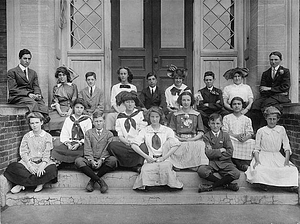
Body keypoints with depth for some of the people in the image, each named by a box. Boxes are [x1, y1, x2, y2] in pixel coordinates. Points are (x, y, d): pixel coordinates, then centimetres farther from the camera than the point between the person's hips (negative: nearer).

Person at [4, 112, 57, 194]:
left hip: (42, 162, -1)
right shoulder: (26, 136, 10)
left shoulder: (47, 136, 5)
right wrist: (30, 166, -17)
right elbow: (23, 153, 1)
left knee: (52, 169, -34)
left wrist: (42, 166, -22)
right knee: (12, 167, -27)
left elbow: (47, 154, -3)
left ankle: (21, 184, -19)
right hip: (29, 162, 1)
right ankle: (39, 182, -22)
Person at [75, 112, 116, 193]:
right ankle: (99, 180, -30)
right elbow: (87, 149, 3)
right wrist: (91, 160, -14)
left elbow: (108, 149, 0)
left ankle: (92, 181, -21)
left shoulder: (109, 134, 12)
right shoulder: (88, 133, 14)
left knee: (113, 160, -32)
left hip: (103, 161, 0)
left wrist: (101, 160, -16)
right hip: (90, 160, 1)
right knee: (78, 161, -29)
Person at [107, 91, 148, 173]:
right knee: (111, 145, -28)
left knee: (143, 146, -37)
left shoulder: (140, 113, 10)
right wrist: (126, 142, -14)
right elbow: (120, 135, 7)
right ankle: (134, 166, -23)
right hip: (125, 144, 3)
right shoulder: (120, 116, 15)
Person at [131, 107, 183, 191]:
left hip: (164, 160, 0)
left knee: (165, 166, -35)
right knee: (146, 169, -34)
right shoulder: (144, 131, 11)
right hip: (150, 160, 0)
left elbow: (176, 145, -2)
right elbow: (134, 145, 0)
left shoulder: (167, 130, 11)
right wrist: (146, 156, -11)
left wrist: (164, 157, -12)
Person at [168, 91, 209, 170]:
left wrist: (192, 139, -8)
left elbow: (201, 132, 10)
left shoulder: (197, 115, 15)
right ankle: (177, 165, -17)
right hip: (179, 140, 0)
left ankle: (194, 165, -17)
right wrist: (179, 138, -10)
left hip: (194, 140, 0)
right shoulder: (175, 115, 15)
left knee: (200, 144, -33)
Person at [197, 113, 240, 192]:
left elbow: (229, 153, 0)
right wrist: (220, 150, -3)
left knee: (236, 174, -27)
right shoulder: (206, 136, 6)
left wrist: (215, 154, -5)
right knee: (201, 171, -33)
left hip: (225, 162, 2)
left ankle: (211, 186, -16)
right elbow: (208, 153, -5)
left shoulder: (225, 135, 11)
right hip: (211, 162, -1)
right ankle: (226, 184, -16)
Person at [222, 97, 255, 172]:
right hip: (231, 139, -2)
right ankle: (237, 162, -32)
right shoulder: (226, 118, 12)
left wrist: (245, 138, -19)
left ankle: (246, 162, -27)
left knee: (252, 142, -28)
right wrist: (236, 136, -16)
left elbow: (250, 133, 6)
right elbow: (225, 131, 0)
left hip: (244, 141, 2)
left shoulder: (247, 119, 17)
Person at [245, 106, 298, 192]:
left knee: (292, 169, -22)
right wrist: (257, 161, -13)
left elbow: (286, 147, 6)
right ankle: (262, 183, -7)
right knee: (259, 169, -30)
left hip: (277, 157, 2)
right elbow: (257, 149, 2)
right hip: (264, 156, -2)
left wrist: (287, 161, -7)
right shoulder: (261, 131, 0)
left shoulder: (281, 129, 6)